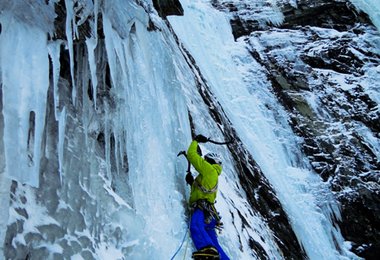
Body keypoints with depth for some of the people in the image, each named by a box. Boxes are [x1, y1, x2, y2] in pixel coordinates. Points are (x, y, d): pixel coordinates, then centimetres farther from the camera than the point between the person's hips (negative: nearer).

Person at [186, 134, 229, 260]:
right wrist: (192, 183, 35)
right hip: (208, 214, 10)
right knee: (214, 245, -2)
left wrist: (195, 140, 22)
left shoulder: (209, 169, 9)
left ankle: (207, 249, -63)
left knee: (195, 226, -38)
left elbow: (191, 155, 6)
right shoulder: (212, 176, 35)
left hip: (203, 209, -10)